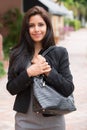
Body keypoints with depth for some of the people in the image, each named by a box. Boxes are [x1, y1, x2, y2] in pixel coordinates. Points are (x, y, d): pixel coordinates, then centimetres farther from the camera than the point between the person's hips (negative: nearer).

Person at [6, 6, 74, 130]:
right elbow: (11, 88, -2)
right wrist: (28, 73, -16)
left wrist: (48, 71, -17)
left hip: (54, 120, -1)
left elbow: (69, 89, -6)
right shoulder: (17, 54, 0)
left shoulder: (60, 52, -4)